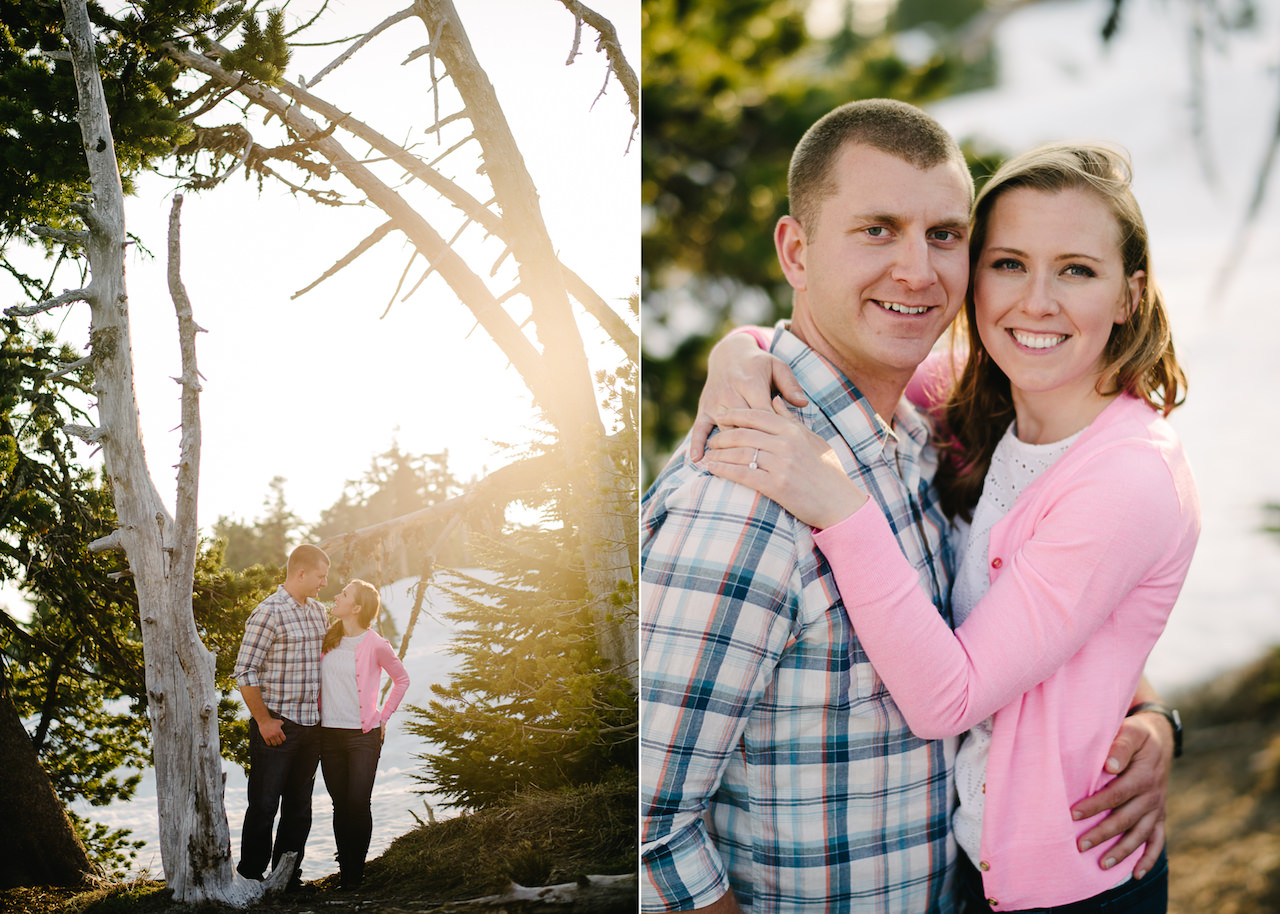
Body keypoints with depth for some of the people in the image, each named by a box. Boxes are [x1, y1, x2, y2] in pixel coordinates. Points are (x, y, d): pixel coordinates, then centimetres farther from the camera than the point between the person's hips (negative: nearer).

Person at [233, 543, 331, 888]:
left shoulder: (318, 611, 12)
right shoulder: (268, 613, -13)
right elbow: (245, 672, -15)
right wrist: (263, 721, -14)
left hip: (310, 726, 7)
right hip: (276, 727, -7)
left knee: (300, 807, 12)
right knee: (264, 806, 0)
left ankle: (288, 876, 21)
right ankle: (251, 878, 10)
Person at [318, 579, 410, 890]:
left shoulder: (376, 645, -6)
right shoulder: (328, 639, 7)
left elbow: (402, 679, 9)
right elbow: (316, 680, 23)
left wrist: (383, 716, 6)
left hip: (363, 735, -4)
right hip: (329, 733, 4)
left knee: (358, 804, -8)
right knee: (340, 805, 7)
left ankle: (355, 872, 3)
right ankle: (344, 868, 15)